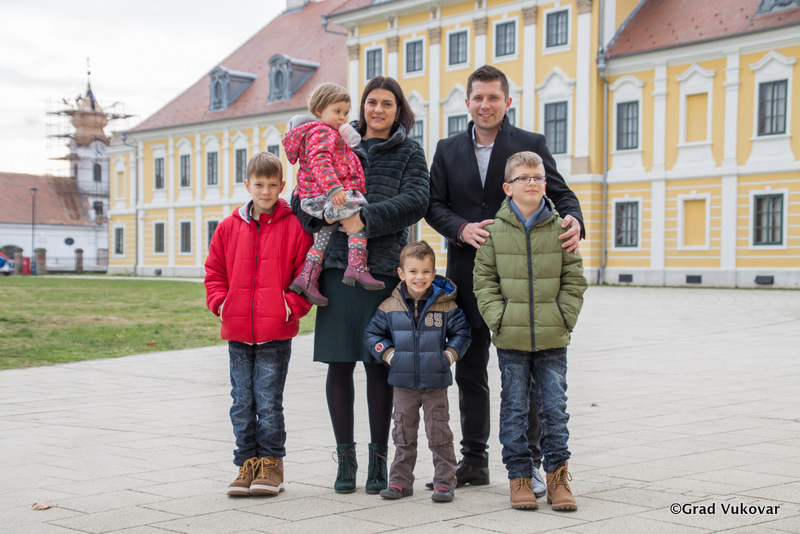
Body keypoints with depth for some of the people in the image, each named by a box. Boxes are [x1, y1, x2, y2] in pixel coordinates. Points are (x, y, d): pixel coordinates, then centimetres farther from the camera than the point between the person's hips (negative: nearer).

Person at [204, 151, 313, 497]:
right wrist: (221, 303, 1)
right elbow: (215, 273, 14)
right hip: (237, 332, 4)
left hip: (276, 333, -3)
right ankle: (247, 462, 19)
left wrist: (290, 306, -10)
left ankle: (271, 463, 13)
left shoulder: (295, 227, -2)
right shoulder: (229, 227, 7)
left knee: (268, 403, -1)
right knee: (242, 401, 9)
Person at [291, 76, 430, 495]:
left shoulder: (409, 153, 10)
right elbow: (302, 196, 16)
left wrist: (366, 219, -17)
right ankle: (345, 458, 12)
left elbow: (416, 200, -7)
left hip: (382, 267, -2)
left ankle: (378, 459, 11)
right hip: (338, 266, 2)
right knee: (339, 363, 2)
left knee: (378, 363, 0)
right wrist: (322, 216, -5)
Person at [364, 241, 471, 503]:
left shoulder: (446, 305, -4)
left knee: (439, 435, 4)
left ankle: (444, 482, 11)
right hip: (403, 383, 2)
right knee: (404, 435, 11)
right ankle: (400, 481, 20)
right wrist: (388, 354, -5)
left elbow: (461, 332, 5)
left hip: (436, 383, -2)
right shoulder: (390, 307, -1)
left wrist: (449, 354, -7)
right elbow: (372, 334, 7)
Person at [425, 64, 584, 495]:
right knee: (469, 373, 9)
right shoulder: (448, 149, 11)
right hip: (466, 277, 3)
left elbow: (560, 193, 0)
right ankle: (474, 462, 20)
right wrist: (462, 229, -13)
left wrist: (573, 221, -23)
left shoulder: (531, 145, 3)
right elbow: (434, 205, 6)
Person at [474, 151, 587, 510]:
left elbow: (574, 279, 6)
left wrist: (564, 317, -4)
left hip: (553, 338, 1)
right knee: (515, 409, 5)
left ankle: (557, 474, 14)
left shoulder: (561, 229, 2)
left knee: (555, 406, 3)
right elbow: (484, 280, 3)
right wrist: (498, 318, -7)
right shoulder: (495, 230, 1)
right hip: (511, 338, 0)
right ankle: (519, 476, 15)